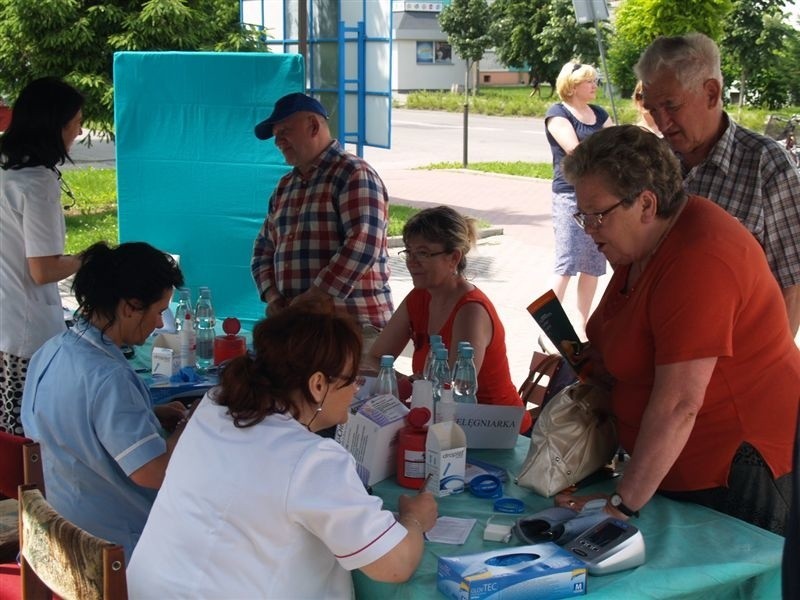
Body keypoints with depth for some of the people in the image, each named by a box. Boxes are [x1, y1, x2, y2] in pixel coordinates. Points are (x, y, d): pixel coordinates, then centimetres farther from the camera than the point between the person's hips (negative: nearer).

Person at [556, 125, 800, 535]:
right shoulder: (646, 241, 8)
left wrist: (623, 503, -26)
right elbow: (637, 352, 21)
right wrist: (581, 363, 1)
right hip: (680, 466, 9)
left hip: (740, 467, -9)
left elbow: (678, 405, -28)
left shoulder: (698, 262, -25)